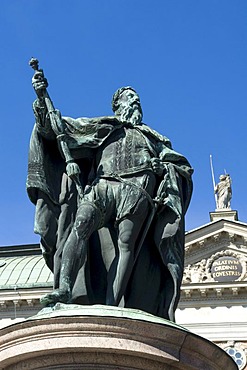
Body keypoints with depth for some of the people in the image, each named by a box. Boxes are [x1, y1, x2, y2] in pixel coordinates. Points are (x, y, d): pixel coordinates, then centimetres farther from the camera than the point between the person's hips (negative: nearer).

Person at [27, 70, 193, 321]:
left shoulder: (151, 137, 34)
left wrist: (163, 167, 6)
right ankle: (65, 288, -39)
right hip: (102, 185, -1)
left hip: (136, 190, 1)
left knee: (126, 244, -17)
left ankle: (111, 307, -27)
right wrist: (42, 100, 10)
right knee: (80, 226, -28)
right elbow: (55, 127, 24)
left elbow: (184, 166, 27)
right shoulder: (103, 127, 30)